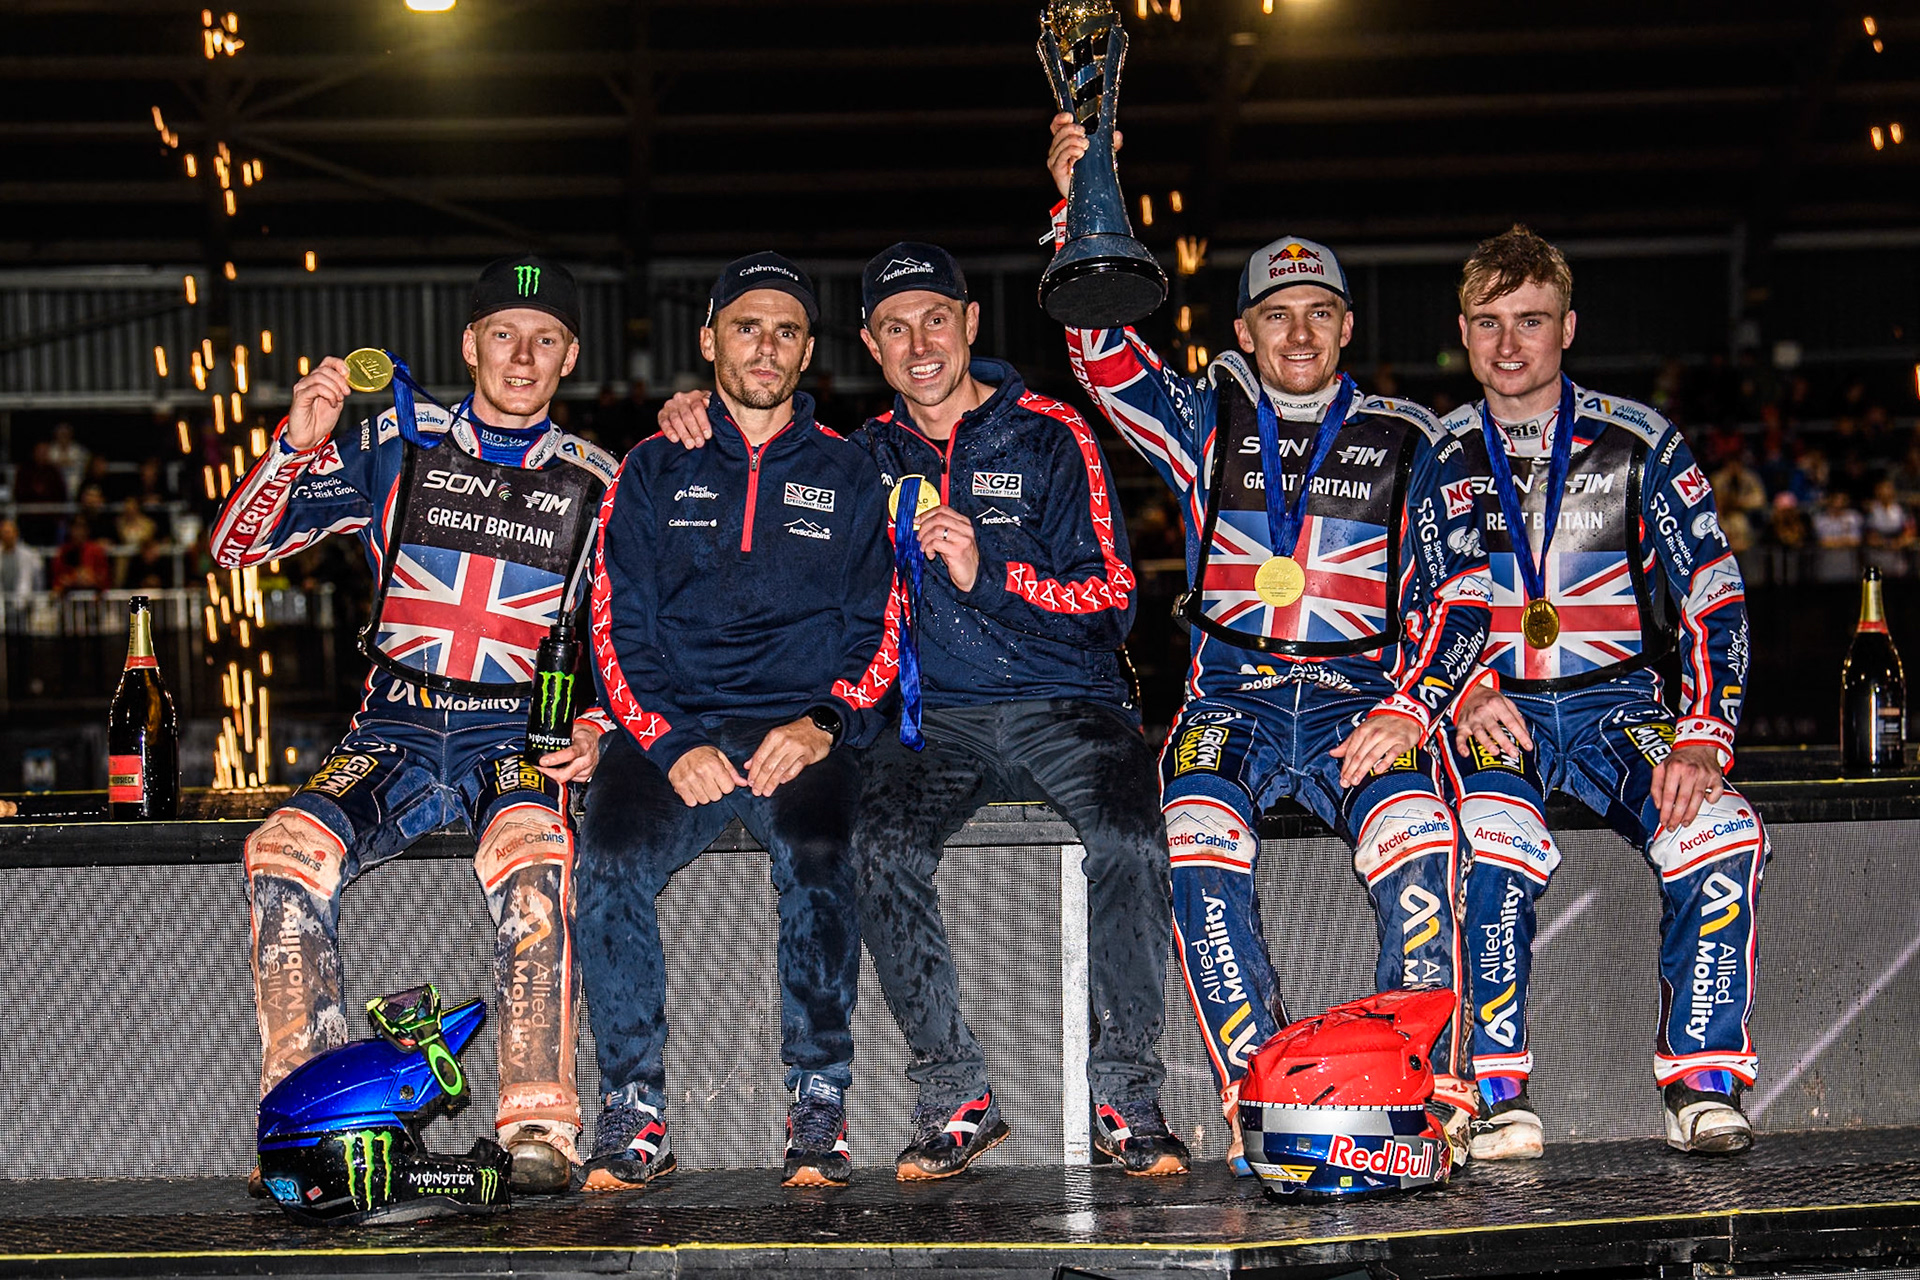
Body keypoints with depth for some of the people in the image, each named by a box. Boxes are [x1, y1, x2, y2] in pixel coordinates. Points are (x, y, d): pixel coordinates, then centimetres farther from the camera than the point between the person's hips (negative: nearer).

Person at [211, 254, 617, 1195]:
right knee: (285, 853, -29)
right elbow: (236, 548, 5)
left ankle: (538, 1128, -35)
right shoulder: (397, 445, 9)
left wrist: (597, 732, -6)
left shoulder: (593, 485, 10)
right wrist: (299, 443, -11)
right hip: (392, 732, 1)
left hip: (518, 738, -1)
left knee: (532, 853, -36)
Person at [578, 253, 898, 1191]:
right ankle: (634, 1114, -18)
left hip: (804, 736, -1)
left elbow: (879, 635, 10)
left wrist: (823, 723, -10)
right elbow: (618, 633, 8)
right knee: (609, 862, -30)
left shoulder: (848, 479, 16)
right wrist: (670, 744, -10)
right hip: (672, 734, 1)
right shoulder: (653, 473, 15)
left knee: (815, 858, -34)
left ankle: (820, 1108, -20)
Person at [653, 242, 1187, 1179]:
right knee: (881, 846, -29)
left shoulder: (1049, 436, 4)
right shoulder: (865, 457, 13)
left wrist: (987, 574, -16)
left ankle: (1127, 1092, -19)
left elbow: (1112, 602, -2)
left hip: (1066, 707, -2)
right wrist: (694, 413, 4)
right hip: (934, 718, 2)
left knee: (1128, 835, -32)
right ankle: (956, 1098, -18)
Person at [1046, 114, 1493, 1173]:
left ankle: (1427, 1096, -25)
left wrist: (1407, 705, -10)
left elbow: (1458, 590, 6)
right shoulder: (1206, 421, 15)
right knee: (1197, 842, -30)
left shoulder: (1407, 443, 13)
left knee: (1421, 844, -31)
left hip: (1359, 695, 0)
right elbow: (1102, 350, 1)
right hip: (1230, 697, 1)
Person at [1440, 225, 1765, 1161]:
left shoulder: (1637, 443, 6)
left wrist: (1700, 737, -14)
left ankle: (1702, 1082, -17)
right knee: (1498, 836, -35)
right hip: (1488, 711, -1)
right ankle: (1498, 1093, -26)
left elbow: (1714, 598, 1)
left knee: (1723, 833, -29)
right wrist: (1466, 693, -15)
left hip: (1616, 702, 1)